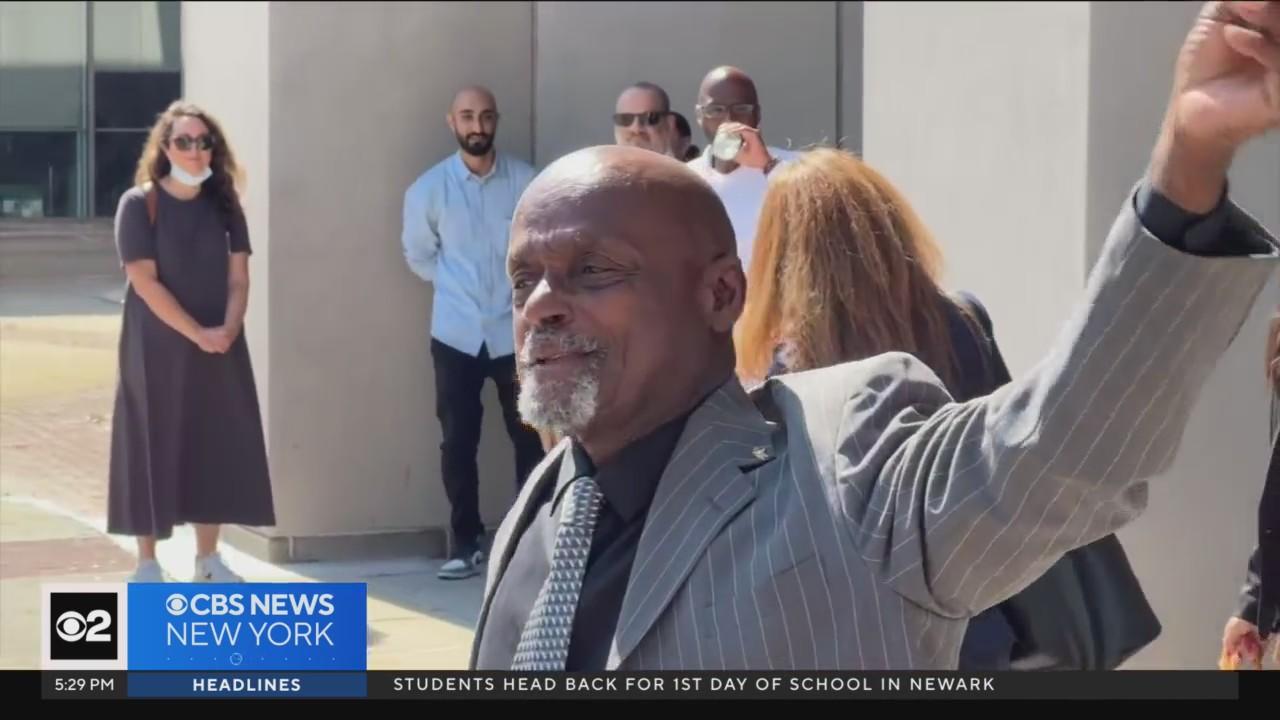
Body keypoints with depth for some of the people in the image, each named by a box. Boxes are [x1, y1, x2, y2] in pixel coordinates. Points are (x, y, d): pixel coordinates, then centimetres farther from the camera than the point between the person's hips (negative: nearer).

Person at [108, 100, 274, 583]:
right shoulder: (139, 204, -7)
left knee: (216, 449, 6)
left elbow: (238, 276, 3)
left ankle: (208, 560, 16)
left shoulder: (223, 204, 6)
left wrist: (227, 330, -15)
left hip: (220, 350, 4)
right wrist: (197, 334, -19)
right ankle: (147, 564, 5)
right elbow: (144, 281, -14)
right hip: (157, 348, -4)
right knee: (153, 449, -1)